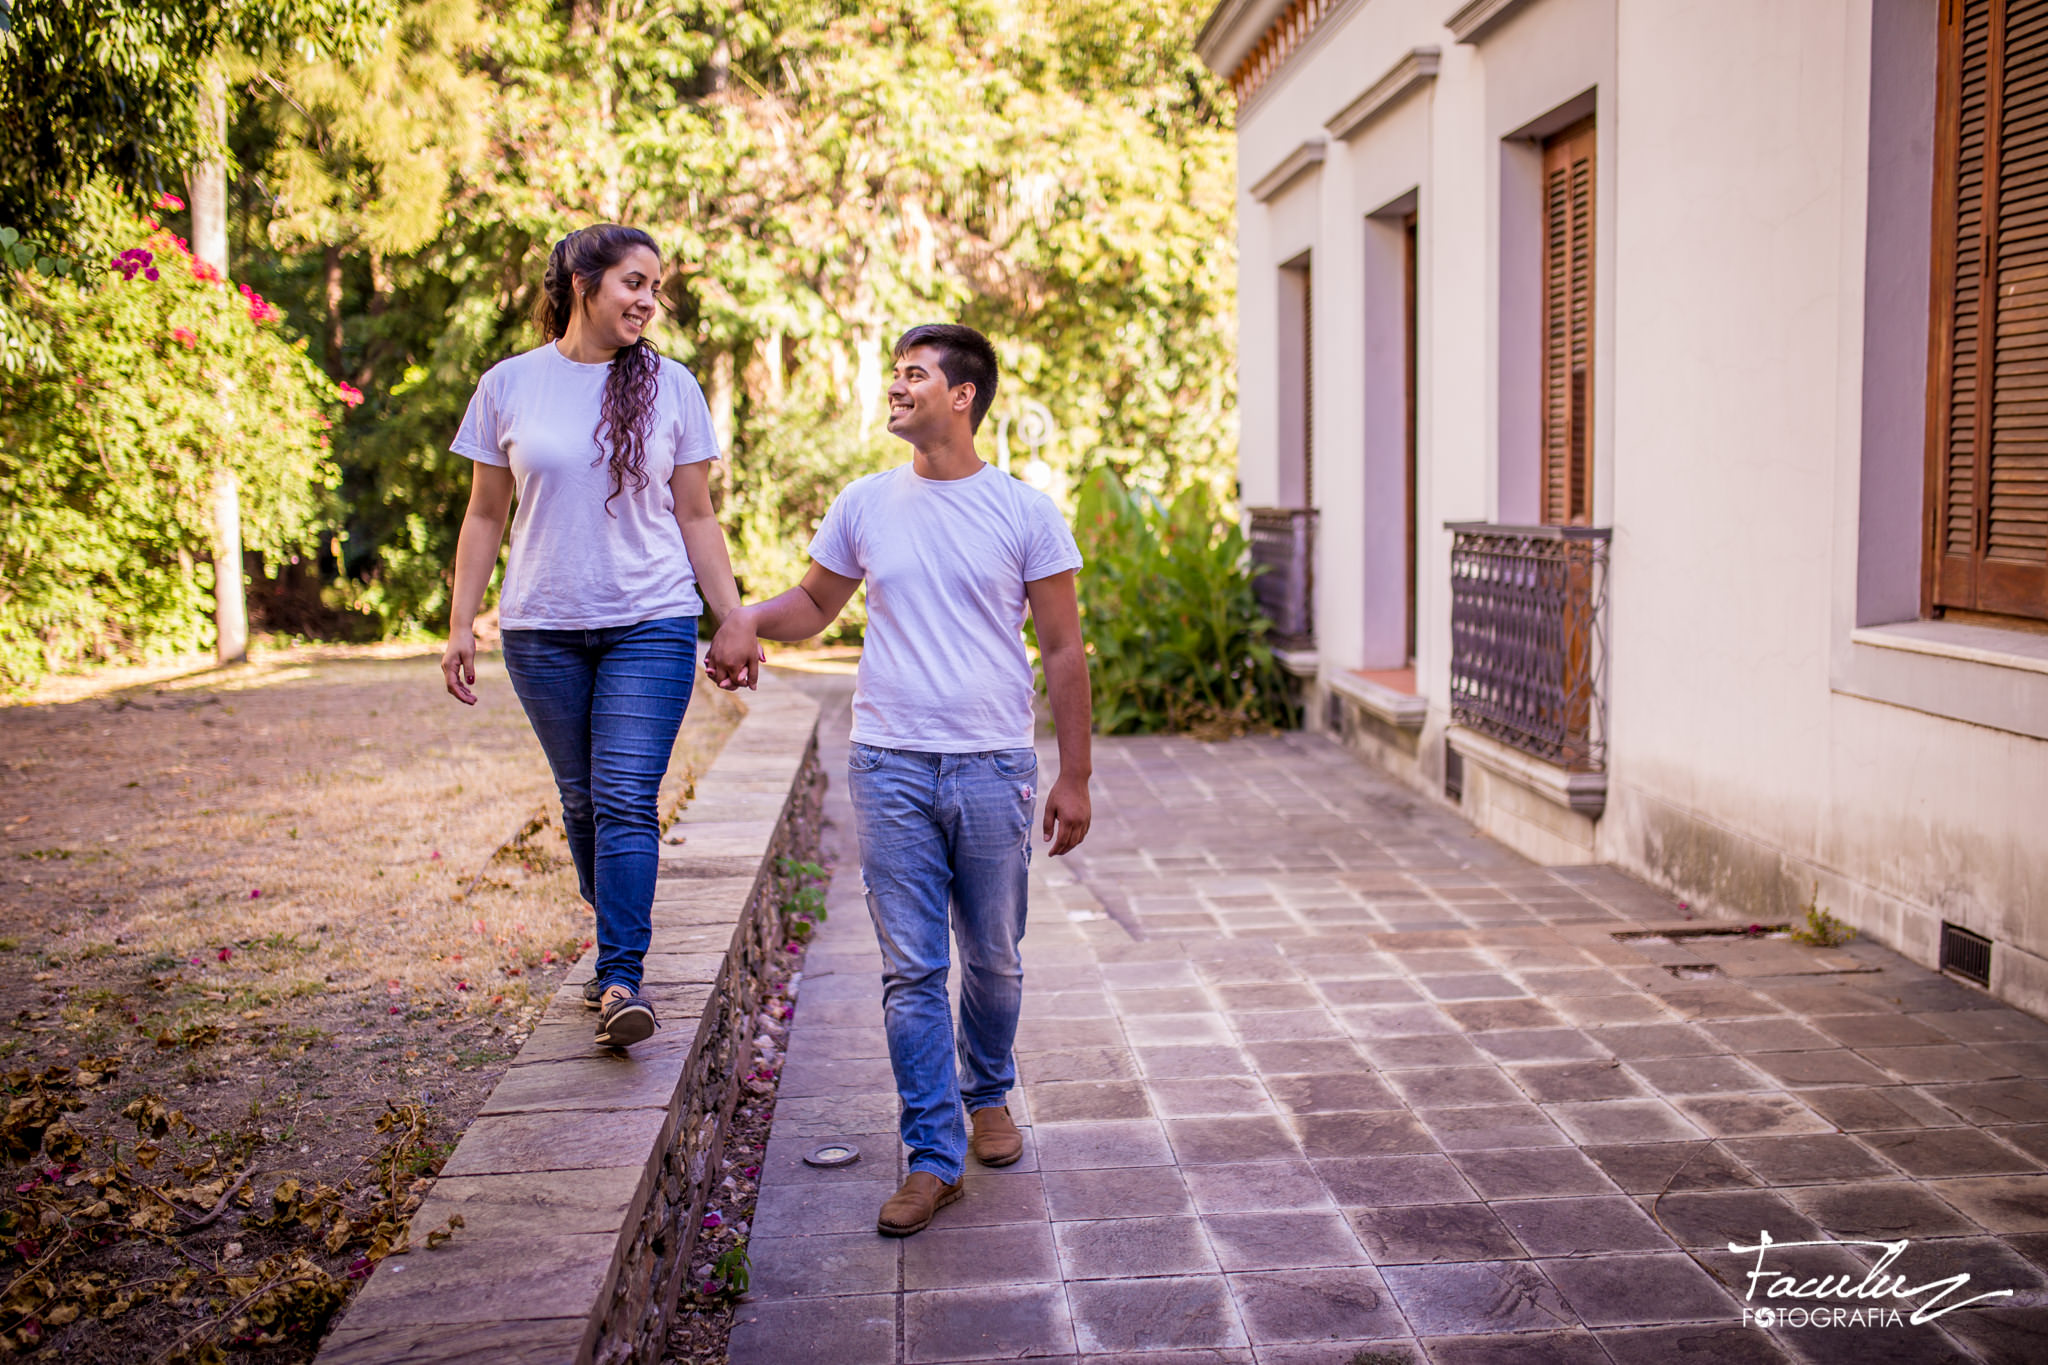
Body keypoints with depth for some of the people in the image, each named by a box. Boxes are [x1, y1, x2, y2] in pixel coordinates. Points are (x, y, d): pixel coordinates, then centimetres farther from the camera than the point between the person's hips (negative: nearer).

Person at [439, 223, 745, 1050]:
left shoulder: (671, 387, 3)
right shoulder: (509, 385, 4)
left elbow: (696, 517, 7)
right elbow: (485, 516, 9)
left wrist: (735, 621, 3)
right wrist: (461, 625, 5)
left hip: (651, 623, -1)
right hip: (543, 627, 2)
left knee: (627, 799, -10)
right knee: (582, 800, 10)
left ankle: (620, 980, -9)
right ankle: (617, 945, 28)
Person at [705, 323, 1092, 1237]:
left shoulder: (1024, 513, 0)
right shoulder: (866, 506, 7)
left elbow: (1062, 649, 2)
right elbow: (815, 603, 19)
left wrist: (1073, 777, 0)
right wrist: (746, 620, -4)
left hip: (993, 767, -1)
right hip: (890, 765, 1)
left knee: (993, 961, 12)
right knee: (911, 970, 1)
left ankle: (987, 1095, 38)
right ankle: (933, 1157, 10)